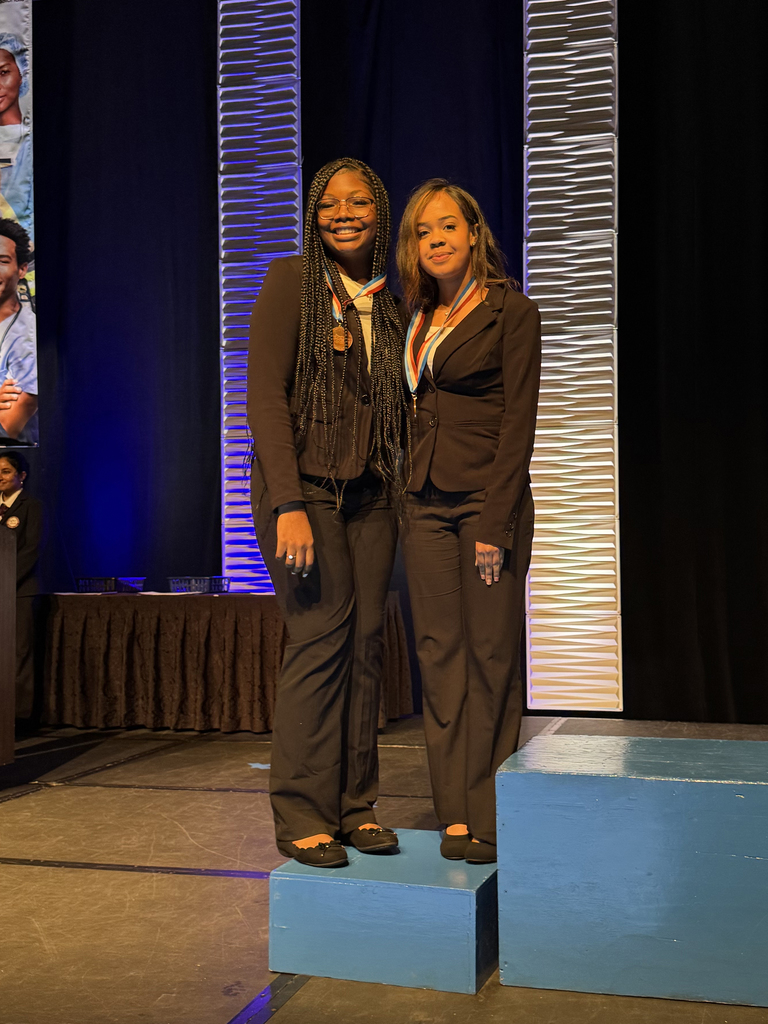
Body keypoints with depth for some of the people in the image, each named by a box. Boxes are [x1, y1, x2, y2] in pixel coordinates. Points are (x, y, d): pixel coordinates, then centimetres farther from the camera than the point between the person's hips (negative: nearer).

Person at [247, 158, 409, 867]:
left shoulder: (389, 308, 14)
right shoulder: (291, 283, -3)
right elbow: (265, 396, -11)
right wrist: (290, 506, -19)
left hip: (370, 491, 5)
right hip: (302, 484, -5)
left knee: (366, 640, 3)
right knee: (323, 634, -10)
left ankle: (355, 807, 14)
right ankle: (302, 817, 2)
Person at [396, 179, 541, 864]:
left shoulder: (511, 312, -2)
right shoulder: (420, 322, 16)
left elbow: (518, 421, -8)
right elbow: (417, 417, 15)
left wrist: (495, 525, -15)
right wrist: (411, 495, 3)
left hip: (489, 499, -6)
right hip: (427, 503, 6)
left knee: (490, 657, -1)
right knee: (440, 654, 4)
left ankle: (489, 818, 7)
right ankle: (457, 815, 11)